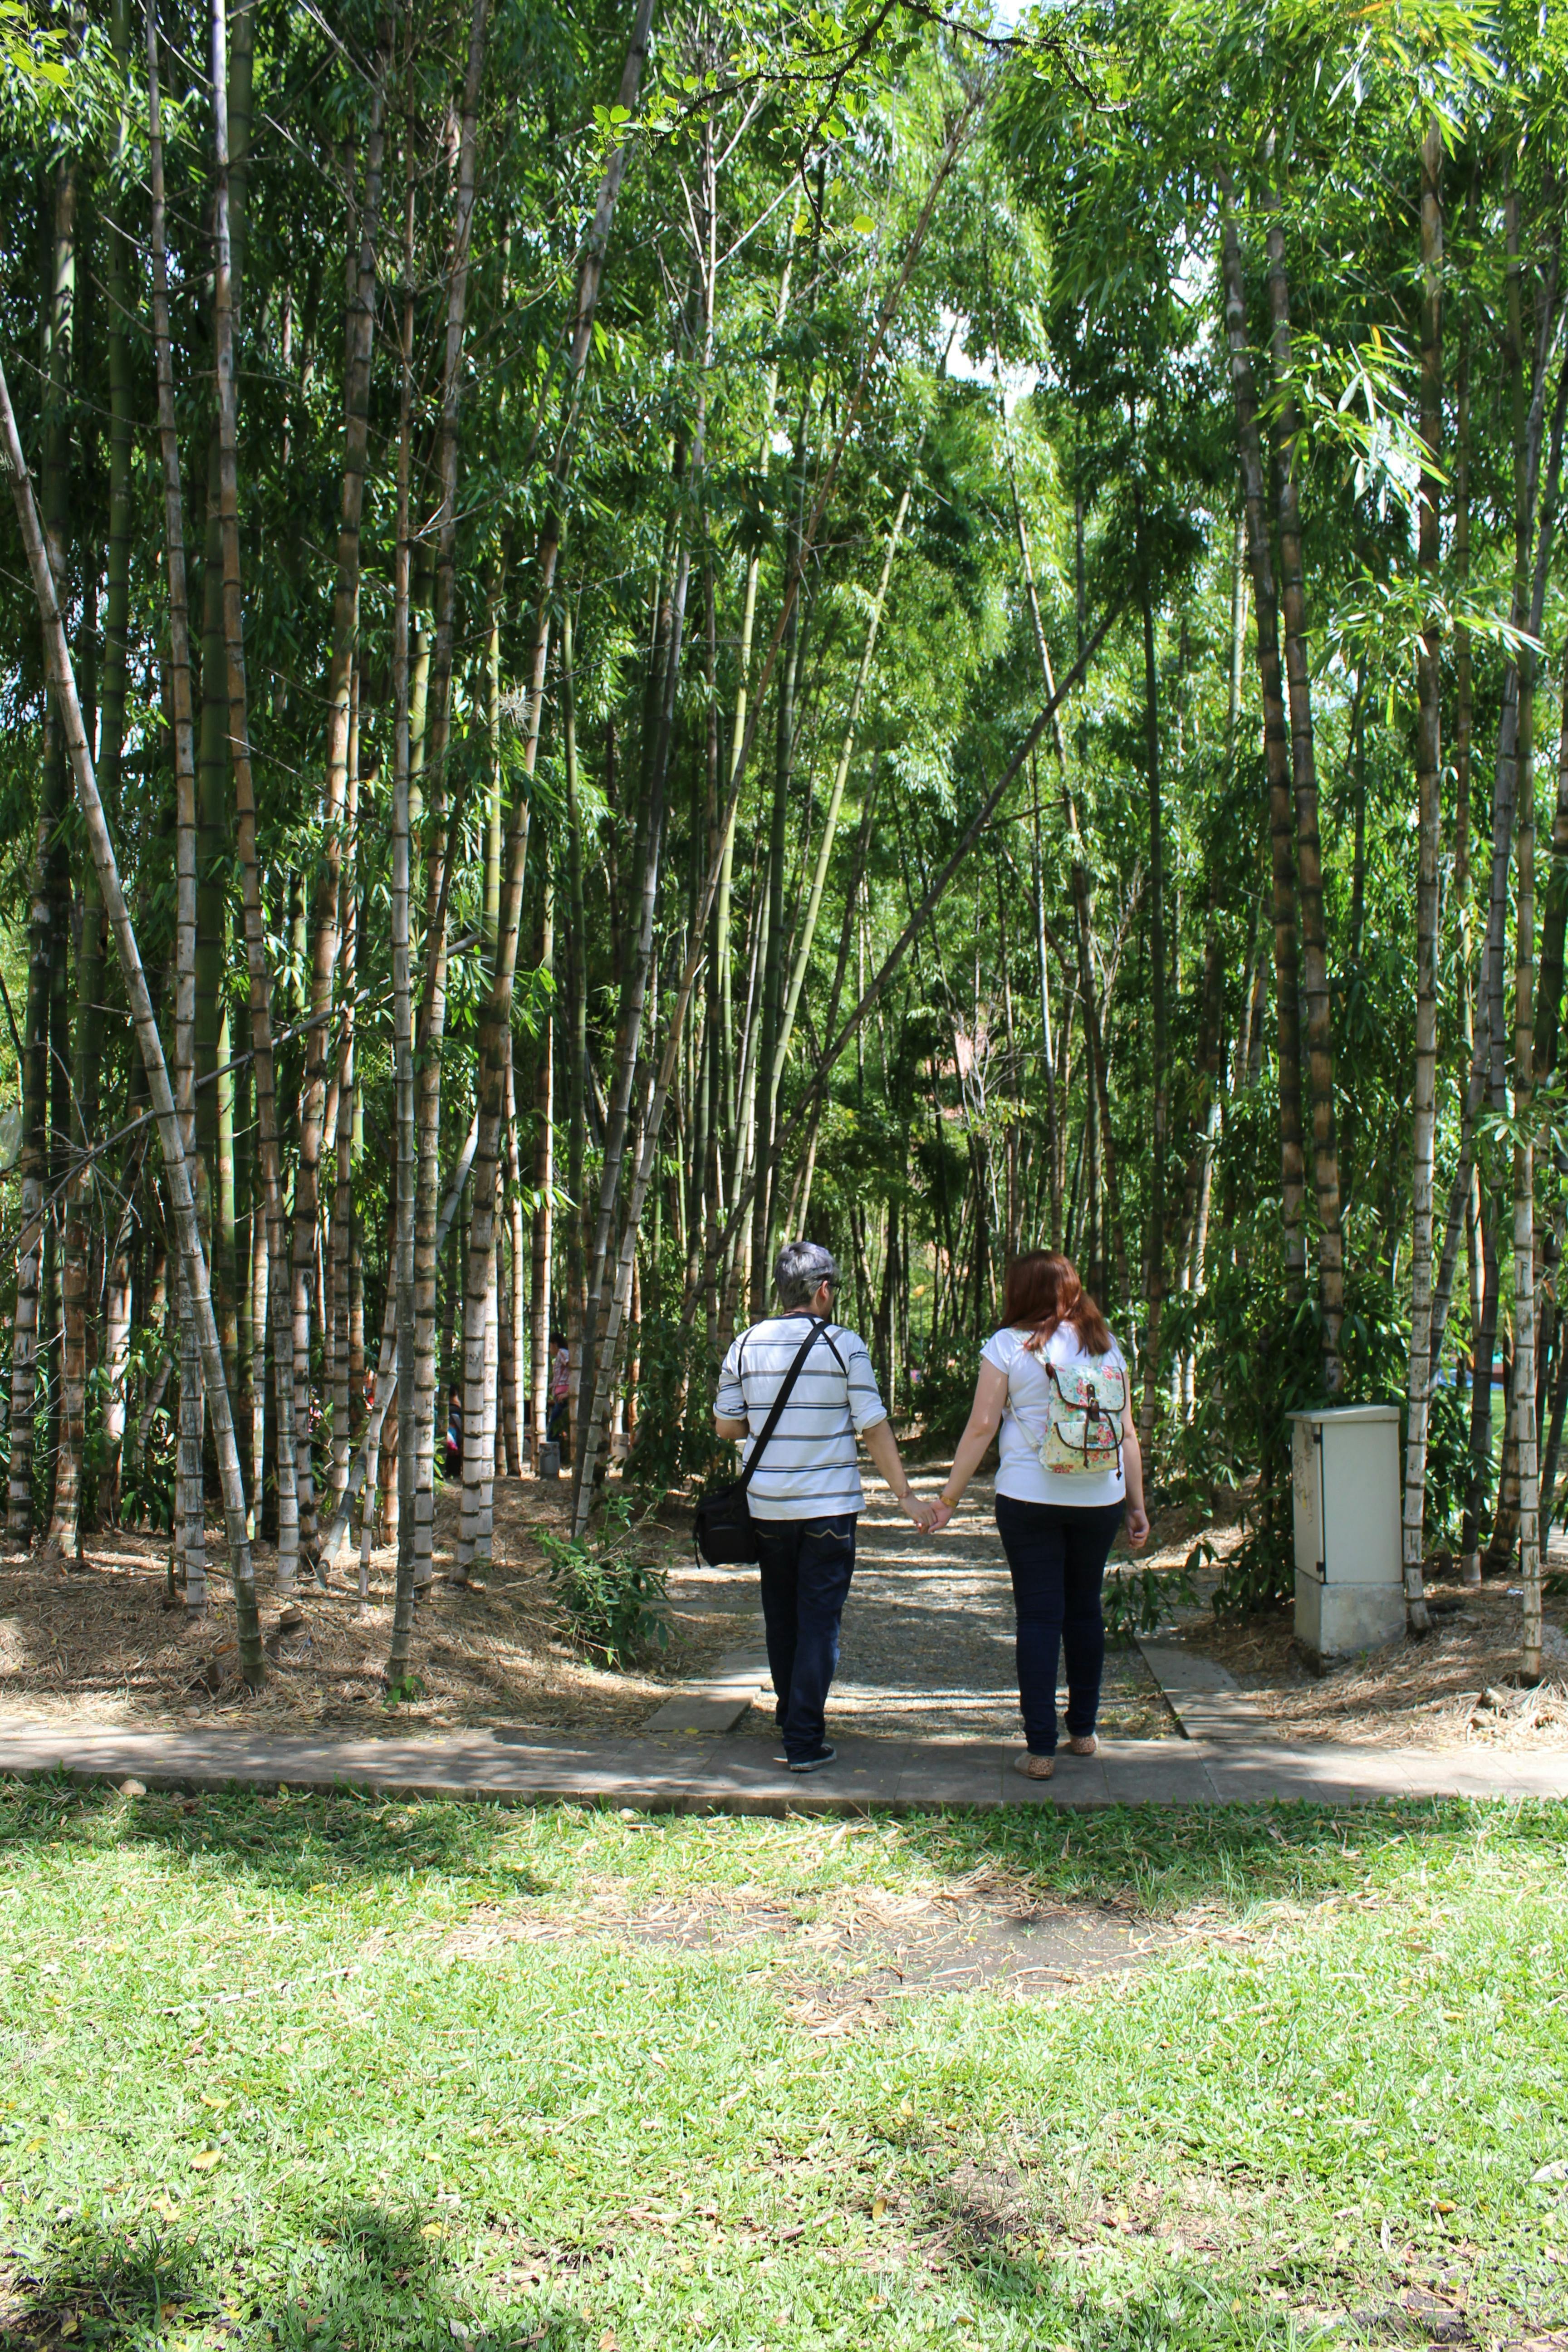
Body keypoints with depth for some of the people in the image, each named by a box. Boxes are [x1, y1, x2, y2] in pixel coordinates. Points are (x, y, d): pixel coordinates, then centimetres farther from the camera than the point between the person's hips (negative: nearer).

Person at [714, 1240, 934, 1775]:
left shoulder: (747, 1345, 0)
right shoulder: (844, 1345, -8)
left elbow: (726, 1424, 4)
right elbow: (874, 1428, -6)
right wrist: (906, 1496, 0)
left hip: (768, 1507, 3)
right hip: (829, 1507, -3)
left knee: (782, 1615, 18)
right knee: (819, 1619, 1)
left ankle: (790, 1715, 35)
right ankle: (804, 1741, -3)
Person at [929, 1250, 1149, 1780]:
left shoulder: (1008, 1345, -3)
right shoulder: (1105, 1347, 7)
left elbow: (982, 1426, -7)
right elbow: (1127, 1432, 7)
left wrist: (950, 1496, -1)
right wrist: (1137, 1505, 13)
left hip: (1030, 1496, -3)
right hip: (1100, 1497, 3)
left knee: (1039, 1616, 1)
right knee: (1085, 1609, 17)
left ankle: (1041, 1748, 0)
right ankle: (1083, 1731, 27)